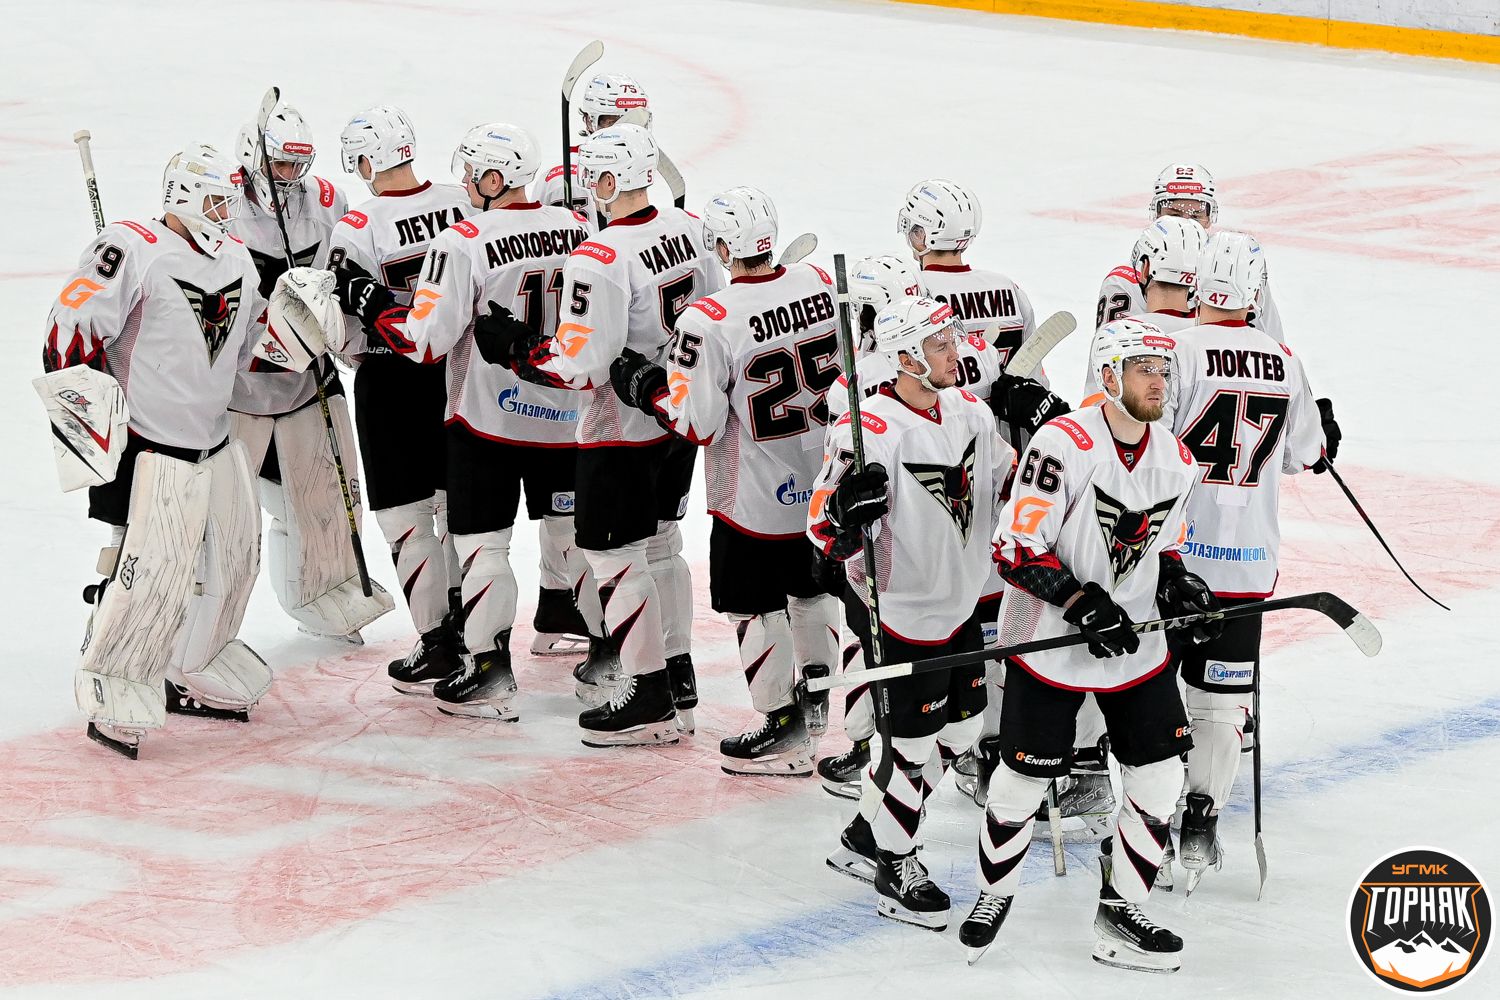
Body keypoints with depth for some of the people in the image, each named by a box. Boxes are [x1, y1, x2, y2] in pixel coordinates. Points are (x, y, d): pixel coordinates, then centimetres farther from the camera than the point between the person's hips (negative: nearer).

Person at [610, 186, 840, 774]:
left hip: (756, 498, -6)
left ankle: (784, 733, 16)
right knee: (811, 585, 25)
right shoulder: (821, 286, -7)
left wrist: (643, 386, -4)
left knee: (755, 608, 9)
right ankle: (815, 695, 42)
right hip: (823, 479, 6)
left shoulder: (708, 322, -24)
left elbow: (697, 422, -20)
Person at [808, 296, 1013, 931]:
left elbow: (1005, 486, 14)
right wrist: (849, 511, -43)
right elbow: (825, 531, -22)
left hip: (959, 602, 8)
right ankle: (894, 869, 20)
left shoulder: (970, 412, 0)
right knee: (915, 740, -1)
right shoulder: (869, 432, -23)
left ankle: (864, 838, 33)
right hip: (898, 609, -8)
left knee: (959, 726, 16)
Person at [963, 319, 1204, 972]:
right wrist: (1082, 603, -26)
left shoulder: (1176, 460, 2)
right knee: (1024, 778, 3)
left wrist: (1175, 582, -4)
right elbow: (1016, 549, -20)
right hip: (1049, 641, -6)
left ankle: (1119, 917, 15)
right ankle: (995, 892, 29)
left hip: (1135, 642, 6)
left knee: (1160, 780, 1)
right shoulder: (1063, 445, -20)